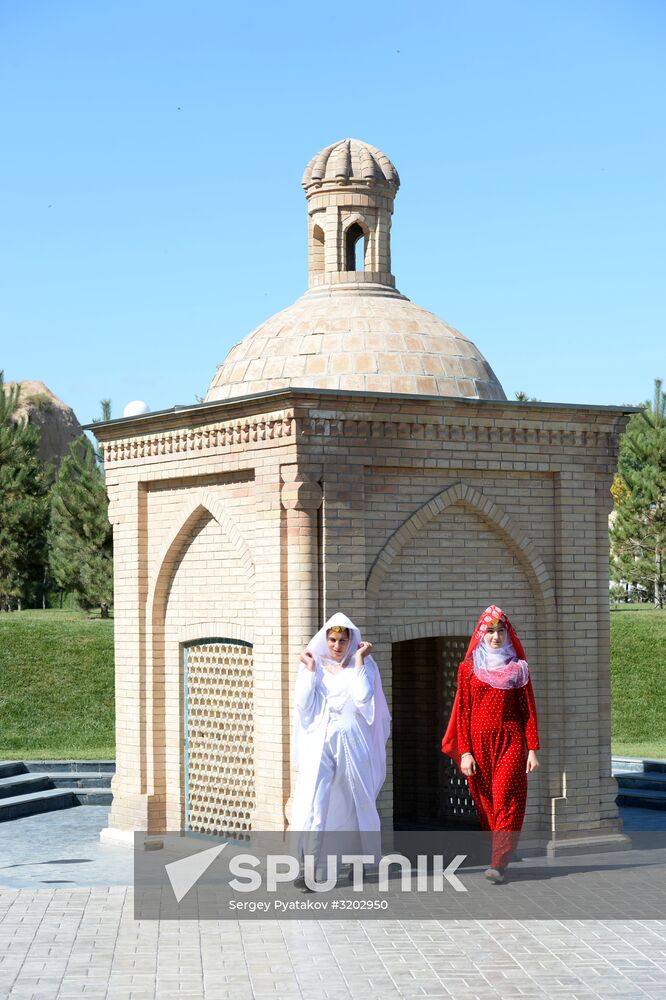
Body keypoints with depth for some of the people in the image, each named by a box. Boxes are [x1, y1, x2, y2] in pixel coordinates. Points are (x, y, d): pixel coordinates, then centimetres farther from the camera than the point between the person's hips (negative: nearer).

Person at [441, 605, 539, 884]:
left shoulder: (518, 669, 8)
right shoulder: (468, 669, 8)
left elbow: (528, 710, 6)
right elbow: (463, 712, 5)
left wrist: (532, 749, -1)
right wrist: (465, 752, -3)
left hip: (510, 742, -1)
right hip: (479, 744, 1)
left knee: (505, 801, -12)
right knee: (485, 803, 4)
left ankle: (498, 864, -16)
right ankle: (500, 855, 15)